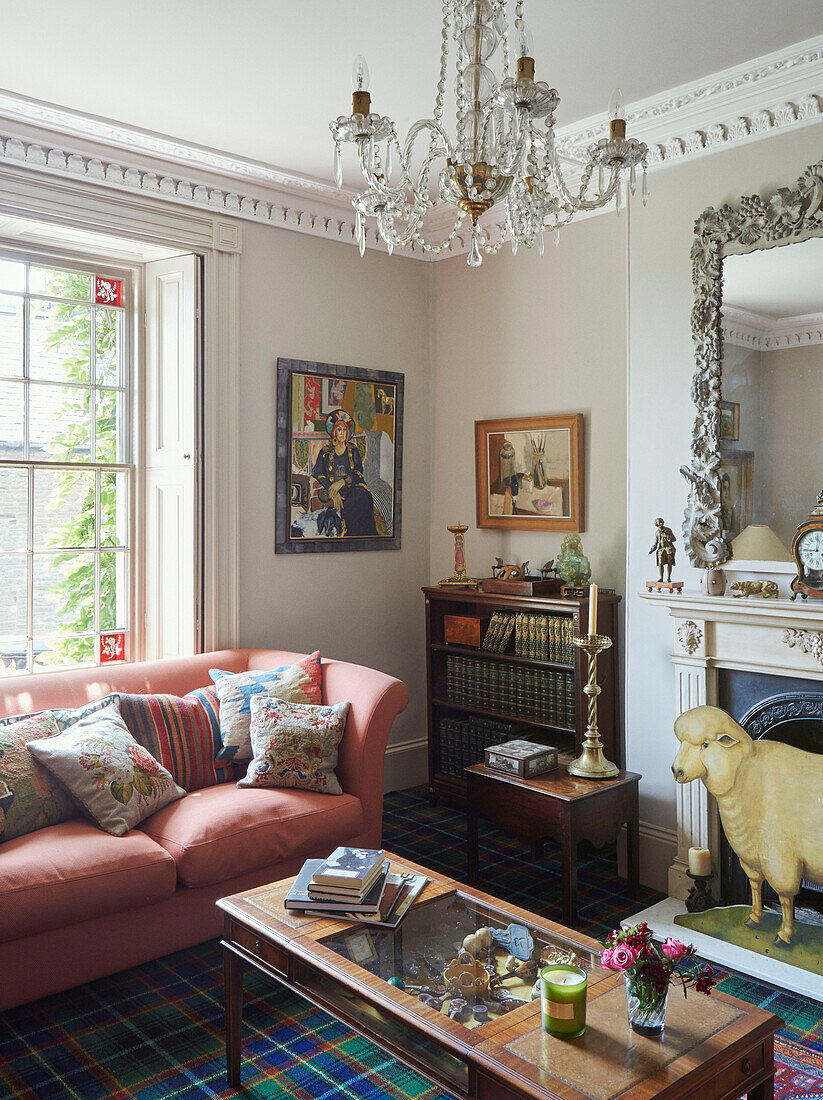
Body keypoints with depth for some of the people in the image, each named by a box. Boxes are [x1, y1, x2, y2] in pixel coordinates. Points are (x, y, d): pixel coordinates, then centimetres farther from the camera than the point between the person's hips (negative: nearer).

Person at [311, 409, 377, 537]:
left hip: (353, 486, 1)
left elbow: (359, 472, 7)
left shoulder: (353, 450, 15)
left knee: (362, 495, -31)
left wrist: (342, 482, -12)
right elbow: (317, 473, 2)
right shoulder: (326, 451, 11)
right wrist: (332, 492, -12)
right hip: (330, 489, -1)